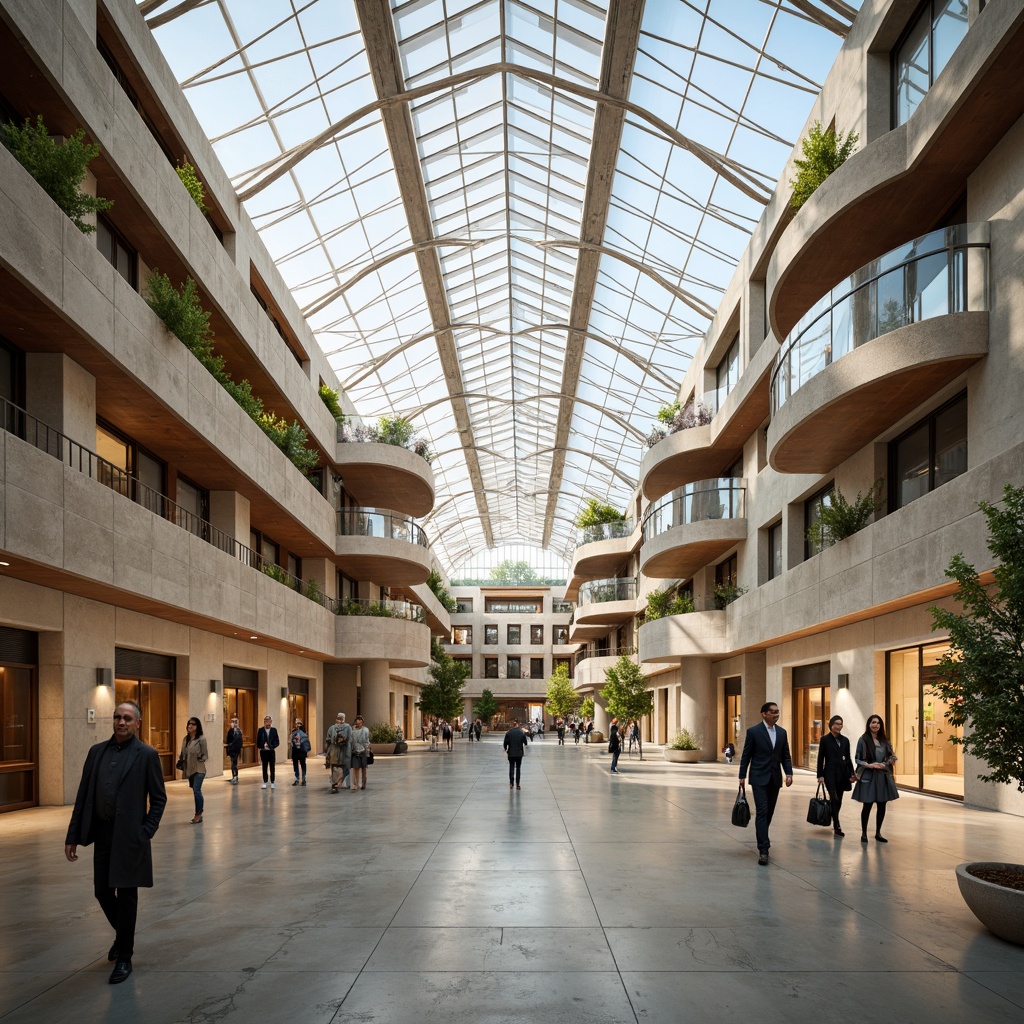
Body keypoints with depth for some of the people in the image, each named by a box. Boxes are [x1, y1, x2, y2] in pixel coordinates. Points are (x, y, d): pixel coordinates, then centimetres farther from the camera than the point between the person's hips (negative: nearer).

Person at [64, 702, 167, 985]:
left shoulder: (147, 755, -6)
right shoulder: (97, 751, 7)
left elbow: (158, 799, -4)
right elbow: (83, 796, 8)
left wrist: (146, 832, -12)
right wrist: (73, 836, 5)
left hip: (129, 836, -4)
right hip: (101, 833, 4)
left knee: (126, 895, 2)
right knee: (103, 892, 11)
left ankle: (124, 958, 16)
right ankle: (122, 934, 39)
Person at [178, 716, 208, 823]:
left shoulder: (201, 739, -10)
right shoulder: (186, 739, 9)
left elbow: (205, 754, -6)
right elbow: (183, 754, 15)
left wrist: (200, 759, -22)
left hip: (199, 769, -6)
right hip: (189, 769, 6)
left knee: (196, 790, -12)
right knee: (195, 791, 12)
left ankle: (198, 814, -4)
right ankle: (199, 814, 20)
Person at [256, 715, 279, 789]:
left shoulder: (274, 730, 1)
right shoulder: (261, 730, 0)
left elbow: (277, 742, -1)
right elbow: (258, 742, -1)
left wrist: (272, 746, -17)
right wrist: (263, 746, -17)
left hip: (272, 751, 0)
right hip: (263, 751, 0)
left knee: (272, 768, 4)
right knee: (264, 768, 5)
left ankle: (272, 783, 12)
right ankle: (265, 782, 13)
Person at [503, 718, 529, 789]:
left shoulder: (508, 733, -8)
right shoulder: (522, 732, -8)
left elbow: (505, 743, -5)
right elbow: (525, 742, 1)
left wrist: (506, 749, 14)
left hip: (511, 753, 0)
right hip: (519, 753, 0)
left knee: (511, 767, 13)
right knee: (518, 768, 10)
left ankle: (511, 783, 7)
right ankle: (517, 784, 9)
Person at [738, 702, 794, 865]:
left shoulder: (782, 732, 8)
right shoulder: (753, 731, -6)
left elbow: (785, 755, 11)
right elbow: (746, 755, -3)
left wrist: (789, 773, -3)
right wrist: (742, 776, -4)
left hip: (775, 779, 5)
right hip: (759, 778, -5)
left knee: (769, 812, 12)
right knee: (762, 812, -11)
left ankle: (762, 839, 32)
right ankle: (763, 849, -12)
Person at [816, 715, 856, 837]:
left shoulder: (845, 740, 10)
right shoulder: (825, 739, -2)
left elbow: (848, 758, 14)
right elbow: (820, 758, -2)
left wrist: (851, 774, 7)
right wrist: (820, 775, -7)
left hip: (842, 773, 5)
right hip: (830, 773, -5)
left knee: (838, 800, 9)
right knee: (834, 798, -13)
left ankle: (834, 823, 22)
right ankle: (837, 826, -12)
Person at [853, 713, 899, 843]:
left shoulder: (884, 740, 8)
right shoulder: (863, 740, -6)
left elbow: (891, 757, 10)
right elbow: (858, 759, -6)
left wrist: (885, 764, -11)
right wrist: (869, 765, -21)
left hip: (883, 776, 4)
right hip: (868, 776, -4)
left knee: (882, 805, 8)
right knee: (867, 805, 2)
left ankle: (878, 833, 23)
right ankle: (864, 833, 16)